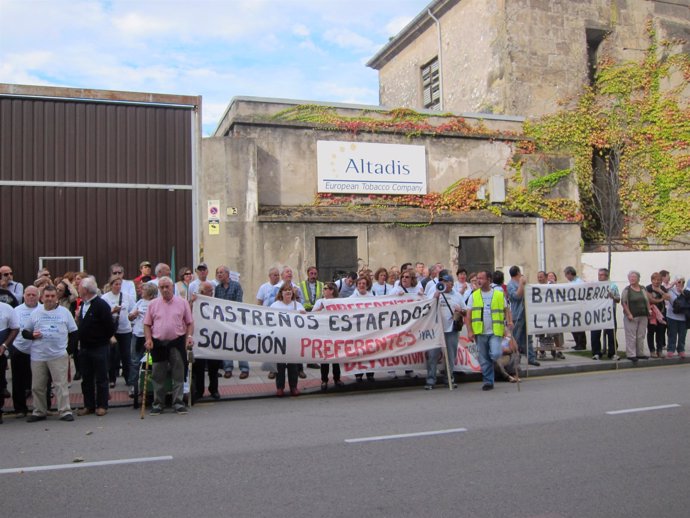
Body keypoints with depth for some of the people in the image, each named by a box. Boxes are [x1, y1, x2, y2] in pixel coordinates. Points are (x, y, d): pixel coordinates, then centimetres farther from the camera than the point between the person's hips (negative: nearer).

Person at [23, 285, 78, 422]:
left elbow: (73, 332, 8)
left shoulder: (65, 312, 6)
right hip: (38, 356, 3)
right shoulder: (35, 313, 9)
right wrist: (32, 335, -9)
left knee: (61, 384, -3)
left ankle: (65, 411, 1)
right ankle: (39, 412, 22)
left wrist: (70, 349, 0)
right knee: (37, 386, 9)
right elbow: (24, 332, 13)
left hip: (59, 356, -2)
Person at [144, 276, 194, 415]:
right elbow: (147, 324, 8)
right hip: (158, 343, 1)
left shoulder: (182, 302, 2)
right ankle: (158, 403, 17)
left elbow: (190, 322, 5)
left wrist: (189, 336, -9)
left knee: (178, 375, 0)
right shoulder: (153, 304, 5)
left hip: (177, 342, -1)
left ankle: (178, 402, 8)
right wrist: (148, 339, -5)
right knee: (158, 376, 7)